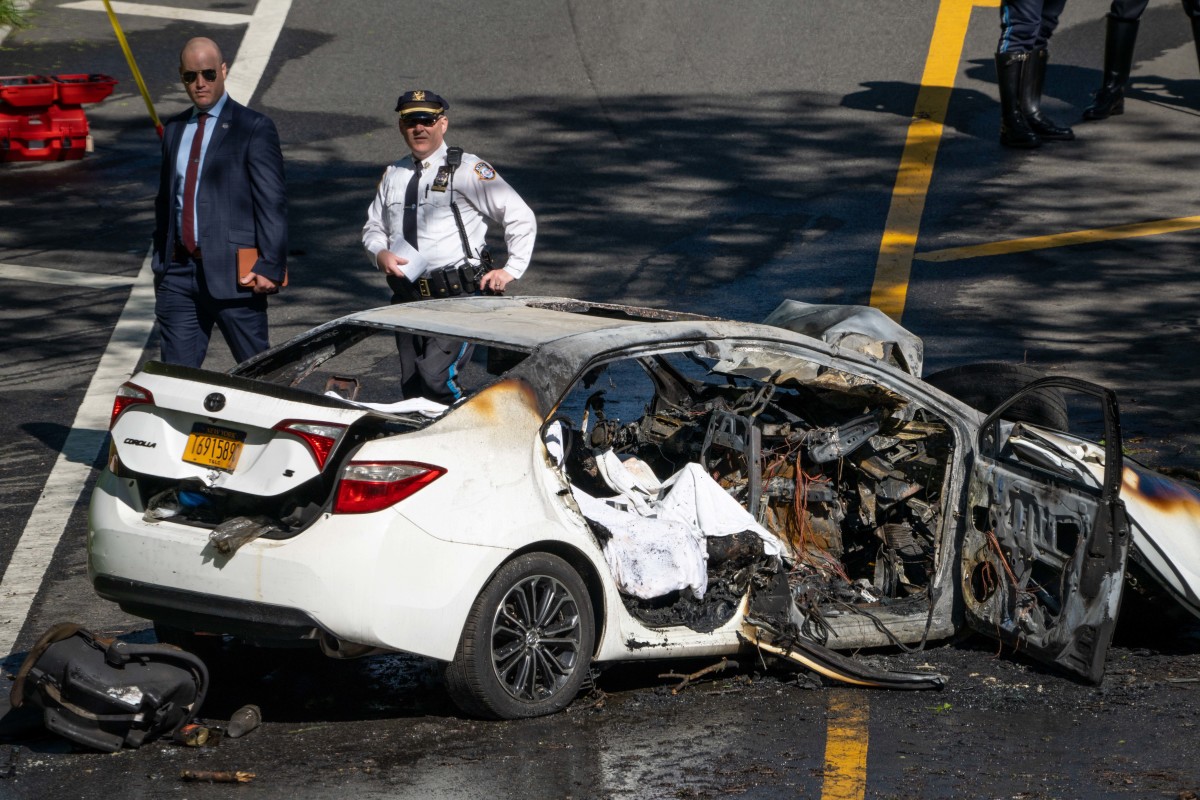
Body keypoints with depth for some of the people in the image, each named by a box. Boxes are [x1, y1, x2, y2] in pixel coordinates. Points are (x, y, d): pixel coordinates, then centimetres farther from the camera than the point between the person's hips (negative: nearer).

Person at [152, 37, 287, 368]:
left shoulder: (254, 128, -4)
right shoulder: (174, 130, 16)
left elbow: (273, 203, -8)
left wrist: (270, 266, -15)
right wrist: (160, 262, 16)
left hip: (234, 274, -5)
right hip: (178, 273, 5)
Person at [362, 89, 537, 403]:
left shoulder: (468, 170, -3)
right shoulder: (393, 176, 15)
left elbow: (521, 217, -2)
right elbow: (373, 228, 25)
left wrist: (512, 270, -7)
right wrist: (380, 254, 3)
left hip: (458, 297, -6)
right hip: (409, 299, 6)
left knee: (436, 379, -22)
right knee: (412, 389, 6)